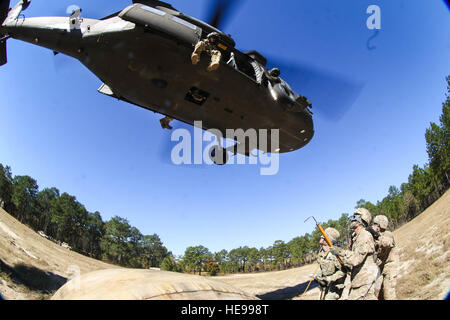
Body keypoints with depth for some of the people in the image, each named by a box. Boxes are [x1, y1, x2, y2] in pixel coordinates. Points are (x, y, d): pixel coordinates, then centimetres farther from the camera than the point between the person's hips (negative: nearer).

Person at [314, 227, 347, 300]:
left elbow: (343, 271, -23)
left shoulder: (334, 253, -25)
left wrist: (329, 279, -25)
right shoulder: (321, 251, 0)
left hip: (335, 285, -8)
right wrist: (318, 276, 3)